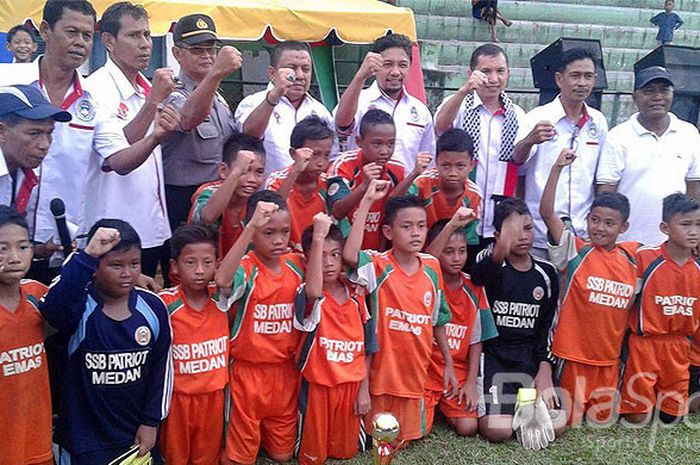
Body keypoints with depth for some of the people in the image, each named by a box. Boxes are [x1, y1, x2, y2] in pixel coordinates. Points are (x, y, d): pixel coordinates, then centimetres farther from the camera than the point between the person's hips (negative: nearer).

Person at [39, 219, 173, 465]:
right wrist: (87, 256, -47)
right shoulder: (78, 306, -16)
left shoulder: (153, 307, -7)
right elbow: (53, 306, -41)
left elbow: (162, 367, 3)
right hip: (84, 438, -3)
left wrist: (151, 421, 4)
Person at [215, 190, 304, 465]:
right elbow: (222, 280, -43)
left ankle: (259, 433, 46)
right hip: (248, 371, -4)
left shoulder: (296, 265, 0)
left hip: (286, 371, 5)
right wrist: (251, 226, -45)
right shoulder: (245, 267, -19)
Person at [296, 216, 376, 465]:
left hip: (351, 385, 4)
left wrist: (364, 388, 3)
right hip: (317, 385, -3)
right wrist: (318, 238, -47)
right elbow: (314, 292, -45)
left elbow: (366, 346, 5)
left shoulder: (356, 294, -2)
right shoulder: (310, 296, -16)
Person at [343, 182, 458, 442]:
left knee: (411, 435, 17)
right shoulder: (379, 265, -14)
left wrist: (449, 363, 11)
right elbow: (349, 255, -37)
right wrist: (367, 201, -32)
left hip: (416, 371, 4)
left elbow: (438, 319, 9)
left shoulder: (432, 267, 0)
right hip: (383, 370, -4)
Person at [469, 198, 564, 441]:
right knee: (499, 430, -23)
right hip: (491, 355, -4)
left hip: (529, 359, 5)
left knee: (557, 425, -13)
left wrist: (545, 369, -1)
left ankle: (517, 405, 15)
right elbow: (480, 275, -34)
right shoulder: (489, 263, -6)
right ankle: (490, 404, 11)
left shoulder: (546, 274, 8)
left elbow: (546, 327, 14)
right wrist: (504, 244, -57)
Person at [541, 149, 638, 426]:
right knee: (568, 422, 3)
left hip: (610, 356, 4)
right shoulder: (575, 251, -10)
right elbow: (547, 213, -21)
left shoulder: (632, 257, 3)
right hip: (573, 353, -4)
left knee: (601, 421, 16)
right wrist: (557, 168, -27)